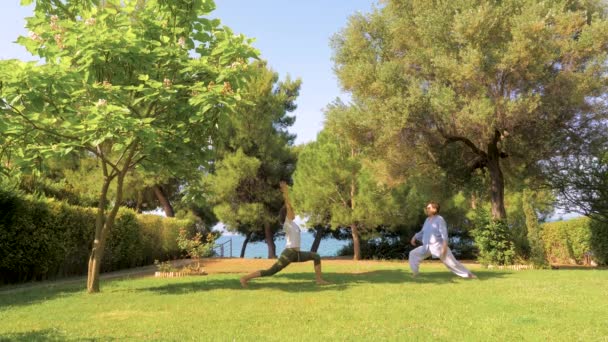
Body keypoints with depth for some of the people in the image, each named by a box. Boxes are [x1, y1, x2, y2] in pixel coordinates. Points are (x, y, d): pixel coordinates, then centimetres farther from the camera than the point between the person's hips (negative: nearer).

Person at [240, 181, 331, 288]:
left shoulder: (291, 223, 14)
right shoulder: (287, 223, -8)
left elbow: (289, 206, 16)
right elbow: (288, 207, -15)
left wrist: (286, 191, 18)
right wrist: (285, 191, -13)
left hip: (296, 254, 9)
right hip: (289, 253, -9)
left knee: (316, 257, 9)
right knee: (270, 272, -8)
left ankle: (319, 280, 11)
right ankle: (245, 278, -3)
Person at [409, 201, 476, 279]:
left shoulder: (439, 219, -12)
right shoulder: (427, 220, 10)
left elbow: (444, 234, -19)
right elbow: (423, 232, 21)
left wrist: (444, 247, -27)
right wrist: (414, 237, 8)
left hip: (439, 246, -6)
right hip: (427, 247, 7)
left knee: (452, 263, -3)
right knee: (413, 254, -1)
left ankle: (468, 274, 12)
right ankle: (415, 273, 7)